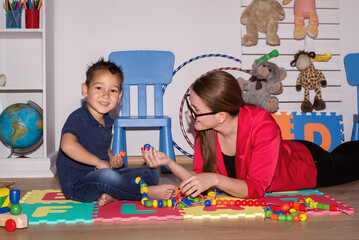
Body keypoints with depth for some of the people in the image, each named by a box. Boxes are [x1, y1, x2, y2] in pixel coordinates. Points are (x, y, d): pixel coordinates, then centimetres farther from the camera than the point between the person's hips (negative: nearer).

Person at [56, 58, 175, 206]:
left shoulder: (107, 120, 9)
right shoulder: (78, 118, -16)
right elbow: (68, 145, -35)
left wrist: (114, 161, 0)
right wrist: (99, 162, -25)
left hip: (102, 175, 9)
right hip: (76, 184, -8)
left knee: (152, 174, 2)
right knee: (105, 176, -41)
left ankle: (111, 195, -21)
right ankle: (147, 192, -19)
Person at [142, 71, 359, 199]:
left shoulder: (262, 124, -44)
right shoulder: (204, 129, -28)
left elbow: (256, 188, -41)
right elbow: (200, 183, -22)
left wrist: (215, 179, -54)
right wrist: (169, 163, -36)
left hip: (309, 165, -5)